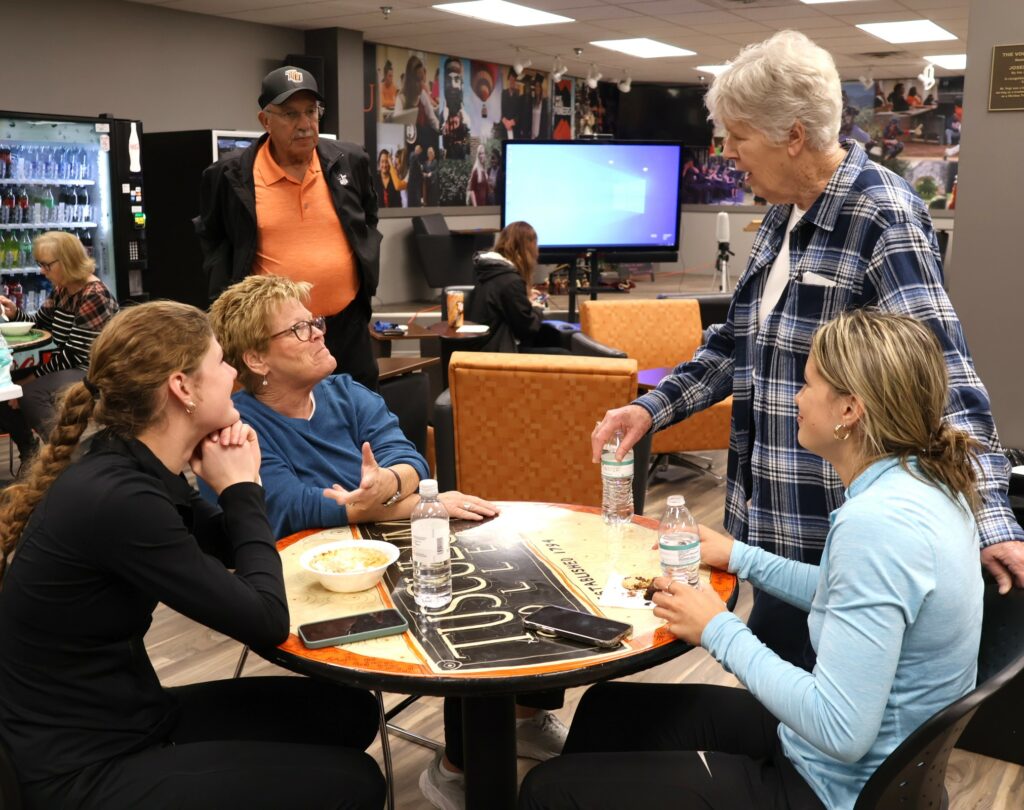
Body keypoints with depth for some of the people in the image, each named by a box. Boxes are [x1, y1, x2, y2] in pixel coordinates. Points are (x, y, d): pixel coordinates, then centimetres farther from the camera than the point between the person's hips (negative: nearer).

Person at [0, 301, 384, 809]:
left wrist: (236, 480, -6)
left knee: (347, 710, 9)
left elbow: (230, 551, 14)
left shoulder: (132, 468, -1)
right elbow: (266, 622, -24)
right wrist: (240, 486, -12)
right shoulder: (116, 498, -28)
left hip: (123, 716, 9)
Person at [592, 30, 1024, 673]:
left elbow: (945, 374, -22)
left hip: (838, 531, -8)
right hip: (773, 518, 8)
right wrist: (654, 407, 7)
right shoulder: (782, 215, 9)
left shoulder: (882, 215, -17)